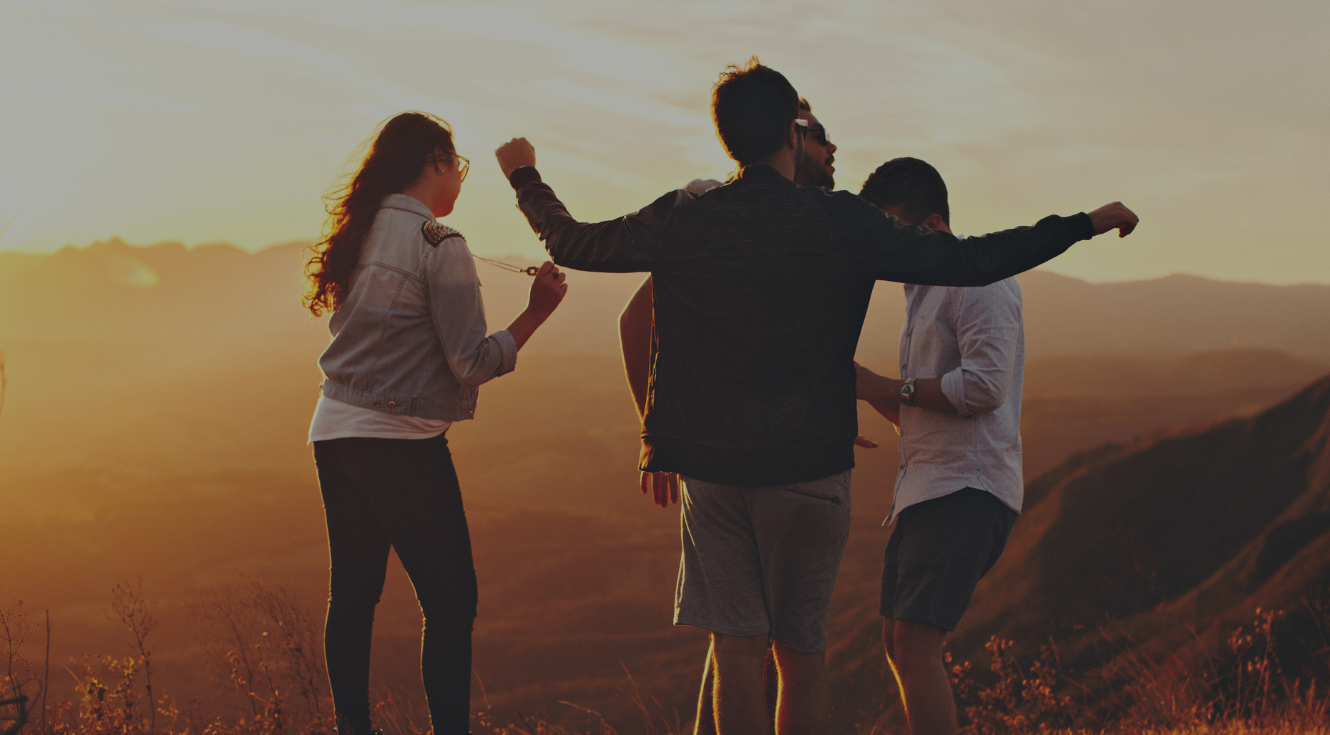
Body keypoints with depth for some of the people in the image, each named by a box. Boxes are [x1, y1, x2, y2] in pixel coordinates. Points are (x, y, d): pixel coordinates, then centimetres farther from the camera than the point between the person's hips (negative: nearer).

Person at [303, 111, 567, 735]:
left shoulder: (357, 232, 10)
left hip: (333, 432, 8)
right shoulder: (438, 244, -12)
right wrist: (537, 310, -6)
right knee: (450, 602, 0)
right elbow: (472, 363, -14)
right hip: (402, 442, -8)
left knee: (352, 593, 14)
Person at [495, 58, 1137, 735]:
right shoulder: (840, 224, -9)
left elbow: (570, 244, 10)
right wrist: (1087, 223, 1)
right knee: (802, 657, 10)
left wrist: (524, 175, 29)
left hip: (710, 468, 2)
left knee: (736, 654, 4)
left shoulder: (681, 221, -3)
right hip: (808, 469, -1)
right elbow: (972, 262, -10)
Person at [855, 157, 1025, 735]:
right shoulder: (922, 293, 23)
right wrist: (863, 387, 9)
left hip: (967, 491, -10)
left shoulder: (982, 284, -7)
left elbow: (984, 385, -21)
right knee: (897, 644, 11)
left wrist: (889, 387, -12)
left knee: (916, 647, -17)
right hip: (925, 489, 10)